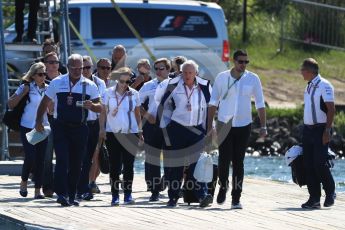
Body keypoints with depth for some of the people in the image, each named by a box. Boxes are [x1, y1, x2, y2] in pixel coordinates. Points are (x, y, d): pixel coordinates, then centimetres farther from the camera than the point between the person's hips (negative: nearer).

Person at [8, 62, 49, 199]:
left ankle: (38, 190, 6)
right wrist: (23, 92, -15)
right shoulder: (26, 88, -3)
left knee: (40, 159, 1)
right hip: (27, 127, -4)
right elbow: (11, 104, -5)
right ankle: (24, 182, 17)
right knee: (30, 157, -10)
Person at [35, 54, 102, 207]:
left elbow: (100, 108, 6)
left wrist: (91, 105, -16)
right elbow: (45, 103, 13)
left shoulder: (90, 86, 6)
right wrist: (39, 121, 7)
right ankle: (61, 194, -18)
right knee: (62, 160, -14)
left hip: (80, 128, 2)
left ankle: (71, 196, 14)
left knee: (76, 163, 5)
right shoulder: (57, 83, 4)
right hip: (61, 127, -2)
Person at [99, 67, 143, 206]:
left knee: (128, 165, 1)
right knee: (114, 165, 0)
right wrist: (102, 129, -5)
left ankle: (128, 194, 6)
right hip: (113, 133, -1)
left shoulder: (134, 94, 6)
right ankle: (115, 196, 3)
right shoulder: (109, 93, 2)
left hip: (130, 133, 1)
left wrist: (140, 130, 4)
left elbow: (137, 114, 11)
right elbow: (103, 112, 4)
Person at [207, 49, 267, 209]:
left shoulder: (253, 79, 0)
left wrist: (263, 127, -1)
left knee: (238, 162, 2)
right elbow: (213, 103, 4)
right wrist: (209, 126, 0)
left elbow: (260, 104, 5)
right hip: (224, 124, -1)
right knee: (224, 160, -6)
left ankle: (236, 198, 6)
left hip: (244, 125, 1)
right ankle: (223, 187, 21)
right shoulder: (222, 78, -2)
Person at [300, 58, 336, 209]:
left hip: (320, 130, -8)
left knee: (320, 163, -12)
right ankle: (314, 198, 7)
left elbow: (331, 109, -14)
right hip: (308, 129, 8)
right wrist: (305, 131, 15)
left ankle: (330, 193, 6)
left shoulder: (324, 86, -10)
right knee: (309, 165, 4)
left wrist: (327, 130, -20)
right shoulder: (309, 87, 16)